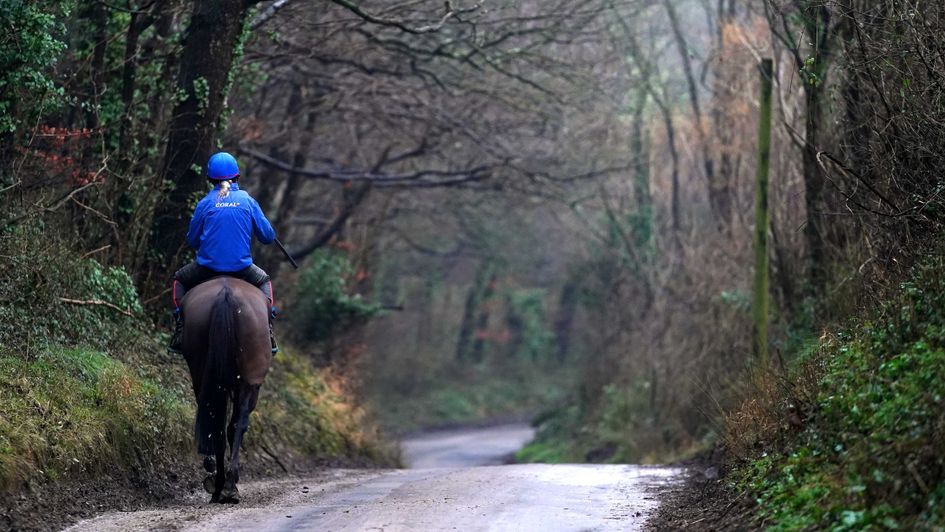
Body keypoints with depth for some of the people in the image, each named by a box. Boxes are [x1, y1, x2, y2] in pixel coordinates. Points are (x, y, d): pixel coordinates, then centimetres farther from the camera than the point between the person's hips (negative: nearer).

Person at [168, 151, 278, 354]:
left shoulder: (205, 203, -2)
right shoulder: (247, 200, -1)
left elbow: (192, 240, 7)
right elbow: (267, 236, 3)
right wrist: (271, 235, 27)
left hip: (207, 266, -1)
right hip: (242, 267, 1)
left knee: (179, 280, 28)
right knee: (264, 281, 33)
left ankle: (180, 332, 14)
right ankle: (268, 330, 15)